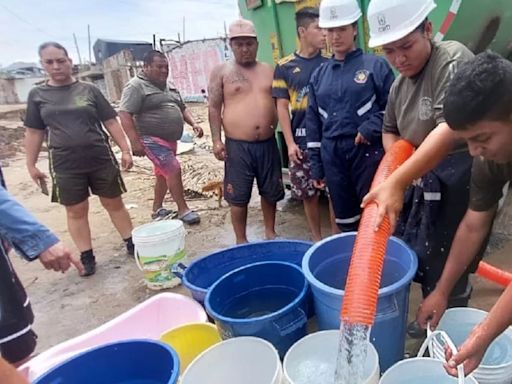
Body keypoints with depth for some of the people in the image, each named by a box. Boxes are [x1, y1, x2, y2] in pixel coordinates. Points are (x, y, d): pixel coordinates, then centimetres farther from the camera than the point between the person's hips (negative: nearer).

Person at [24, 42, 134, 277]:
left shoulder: (89, 90, 2)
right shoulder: (37, 95, 6)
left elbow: (111, 122, 2)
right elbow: (34, 132, 9)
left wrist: (125, 150, -3)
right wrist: (31, 165, 8)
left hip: (101, 159, -1)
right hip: (65, 165, 1)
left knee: (114, 204, 8)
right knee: (76, 212, 8)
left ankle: (131, 244, 21)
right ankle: (86, 257, 20)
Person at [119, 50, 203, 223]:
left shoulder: (169, 87, 15)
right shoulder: (136, 86, -11)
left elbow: (182, 108, 22)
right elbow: (124, 114, -17)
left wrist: (194, 123, 3)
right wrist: (135, 142, -24)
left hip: (170, 140, 9)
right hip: (153, 140, -9)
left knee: (163, 174, 14)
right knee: (174, 170, -15)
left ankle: (157, 209, 28)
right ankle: (183, 210, -3)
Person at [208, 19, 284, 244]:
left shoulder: (269, 71, 11)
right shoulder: (221, 72, 2)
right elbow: (214, 108, -1)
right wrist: (216, 140, -9)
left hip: (268, 144, 3)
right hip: (238, 146, -3)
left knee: (270, 192, 13)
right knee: (238, 197, 4)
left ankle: (270, 233, 33)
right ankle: (241, 241, 20)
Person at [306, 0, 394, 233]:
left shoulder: (375, 65, 0)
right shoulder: (319, 75, 10)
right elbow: (313, 121, 11)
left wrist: (371, 127, -17)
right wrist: (316, 165, 8)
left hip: (367, 151, -3)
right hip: (332, 154, 4)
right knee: (344, 218, 13)